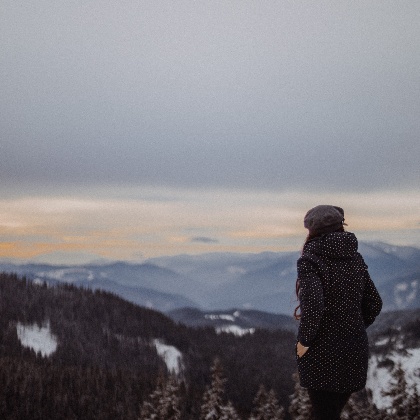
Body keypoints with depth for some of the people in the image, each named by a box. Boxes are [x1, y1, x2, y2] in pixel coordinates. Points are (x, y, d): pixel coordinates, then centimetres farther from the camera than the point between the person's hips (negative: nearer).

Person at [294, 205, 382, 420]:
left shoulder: (310, 259, -12)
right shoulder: (355, 259, 6)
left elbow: (312, 304, -24)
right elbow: (374, 304, 9)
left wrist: (304, 341, -13)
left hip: (321, 353, -6)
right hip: (354, 351, 6)